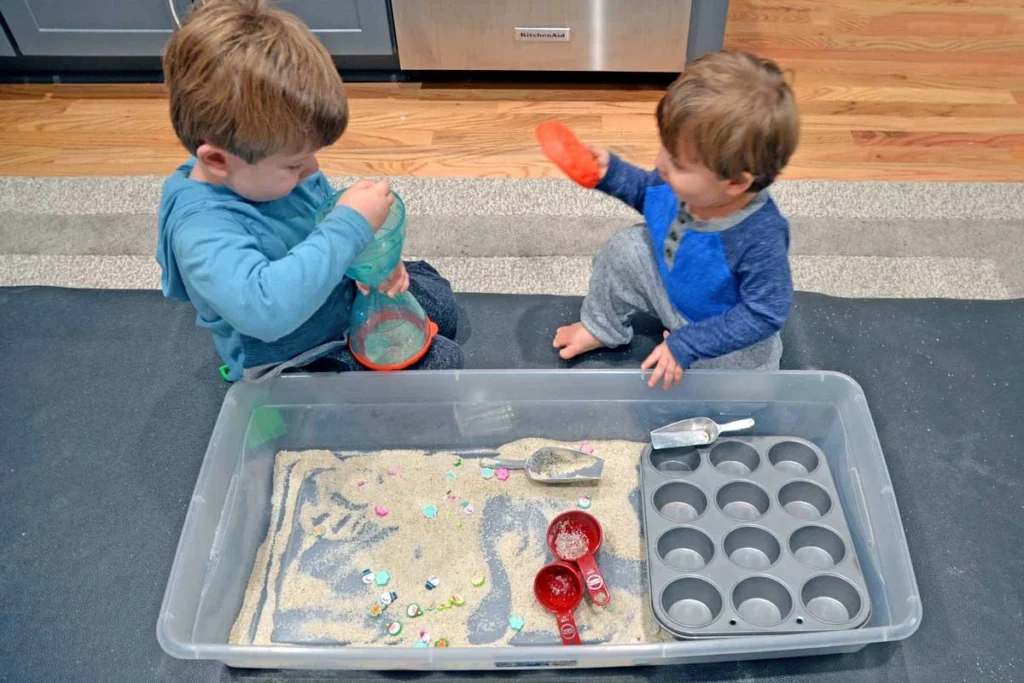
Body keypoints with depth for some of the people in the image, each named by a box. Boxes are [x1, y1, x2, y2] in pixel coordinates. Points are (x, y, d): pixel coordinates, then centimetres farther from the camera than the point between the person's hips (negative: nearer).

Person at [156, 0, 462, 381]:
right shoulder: (202, 227, -37)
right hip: (295, 362, -8)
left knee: (438, 296, 21)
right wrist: (351, 226, -48)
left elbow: (328, 215, 7)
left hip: (344, 294, 8)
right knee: (443, 360, -10)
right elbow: (263, 308, -54)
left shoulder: (272, 168, -11)